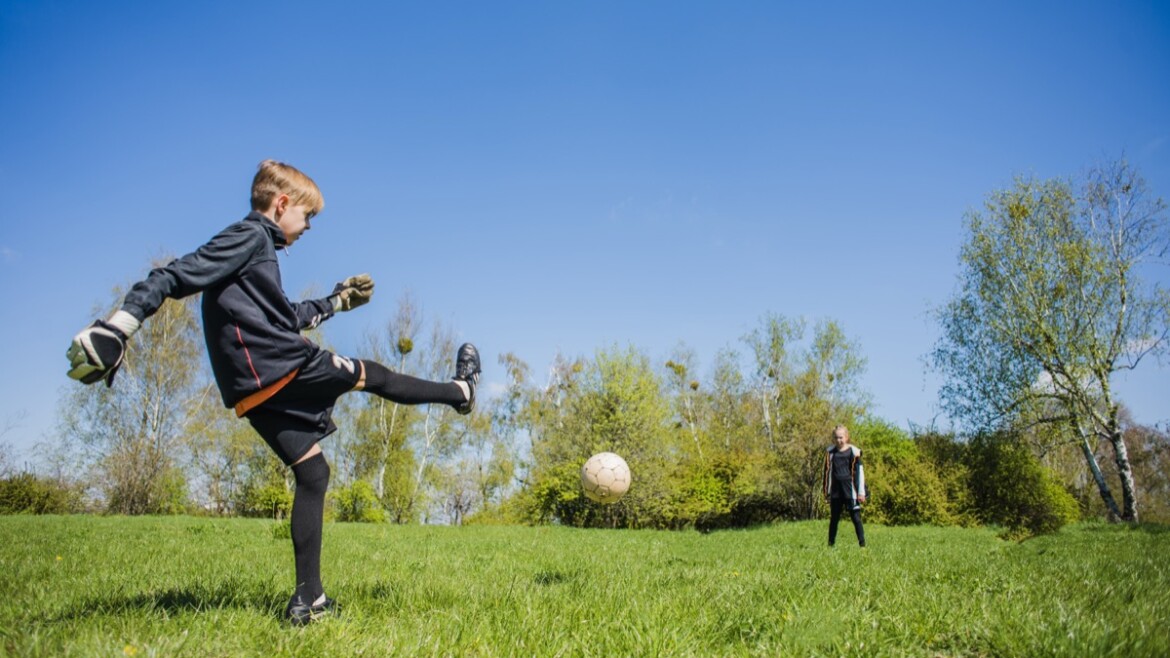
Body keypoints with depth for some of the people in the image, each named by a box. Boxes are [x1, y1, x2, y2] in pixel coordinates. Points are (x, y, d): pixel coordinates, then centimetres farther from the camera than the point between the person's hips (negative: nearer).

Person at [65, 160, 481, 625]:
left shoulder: (256, 245, 25)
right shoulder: (250, 236, -4)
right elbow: (178, 277, -15)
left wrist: (337, 301, 44)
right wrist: (118, 326, -24)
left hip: (255, 392, 10)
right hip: (287, 369, -9)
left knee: (312, 473, 10)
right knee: (372, 376, 10)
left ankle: (308, 600, 9)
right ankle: (460, 391, 33)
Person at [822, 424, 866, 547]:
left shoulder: (853, 451, -4)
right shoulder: (830, 451, 7)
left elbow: (859, 472, -3)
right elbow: (827, 471, 13)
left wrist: (861, 492, -5)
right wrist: (827, 490, 12)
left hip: (850, 490, -4)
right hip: (836, 491, 4)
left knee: (856, 517, -2)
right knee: (834, 518, 9)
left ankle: (862, 544, 2)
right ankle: (831, 544, 16)